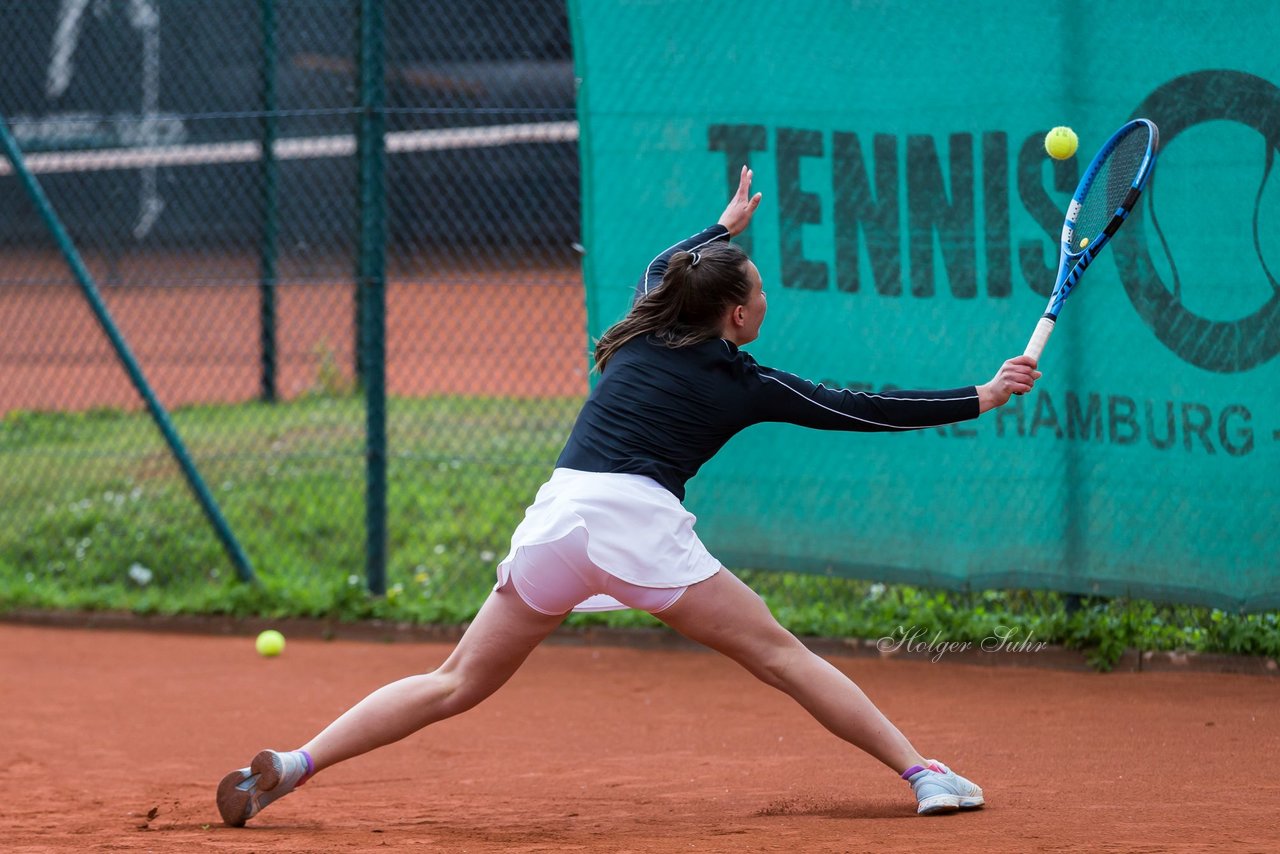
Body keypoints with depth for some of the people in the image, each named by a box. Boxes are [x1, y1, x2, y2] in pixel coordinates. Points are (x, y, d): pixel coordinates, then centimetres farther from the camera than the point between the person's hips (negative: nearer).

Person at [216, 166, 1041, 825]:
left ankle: (290, 765, -1)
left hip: (556, 518, 5)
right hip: (640, 524, -5)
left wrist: (724, 227, 60)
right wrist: (979, 400, 14)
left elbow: (661, 273, 43)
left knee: (457, 683, 8)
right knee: (780, 655, 3)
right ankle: (922, 772, -1)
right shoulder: (744, 386, 7)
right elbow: (857, 409, 9)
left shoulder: (641, 338, 20)